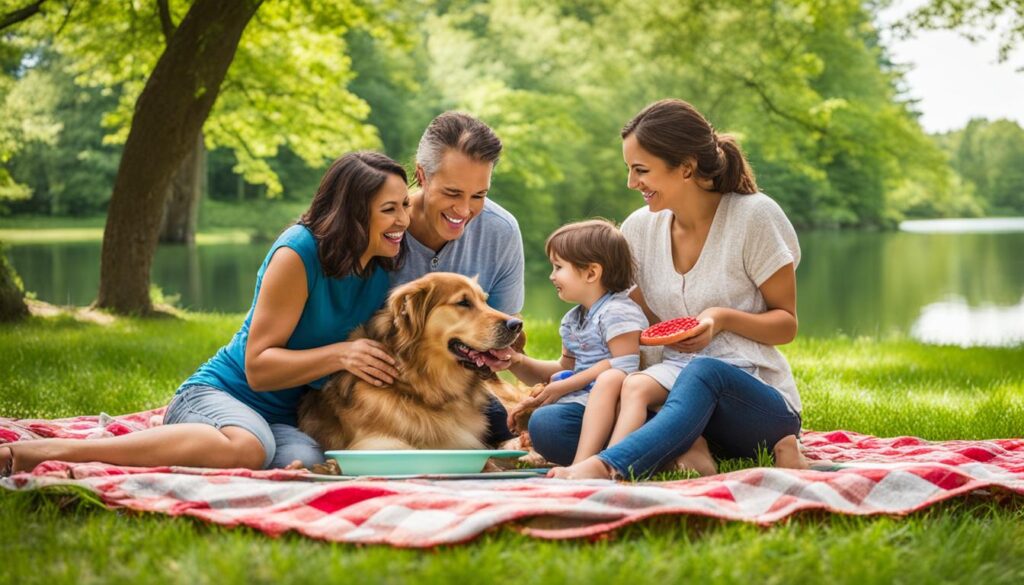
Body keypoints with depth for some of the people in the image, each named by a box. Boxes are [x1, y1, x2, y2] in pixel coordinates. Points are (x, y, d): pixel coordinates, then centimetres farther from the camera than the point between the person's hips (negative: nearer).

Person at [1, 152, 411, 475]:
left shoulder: (384, 264, 4)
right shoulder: (298, 252, -15)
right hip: (217, 392, -5)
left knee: (304, 460, -33)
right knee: (247, 446, -42)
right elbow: (258, 367, -14)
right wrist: (339, 354, -25)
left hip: (285, 417, 5)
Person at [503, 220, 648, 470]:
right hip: (583, 402, 10)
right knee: (540, 421, -9)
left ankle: (583, 462, -52)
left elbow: (624, 364, -16)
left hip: (613, 402, -10)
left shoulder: (617, 312, -7)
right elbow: (566, 367, 30)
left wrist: (565, 386, -12)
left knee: (610, 379, -40)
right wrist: (519, 363, 14)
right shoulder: (572, 320, 22)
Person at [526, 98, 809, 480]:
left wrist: (723, 318, -20)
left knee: (703, 373, -43)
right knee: (545, 425, -19)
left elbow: (786, 324, 1)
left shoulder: (754, 216, -5)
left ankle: (605, 466, -59)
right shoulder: (640, 227, 8)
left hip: (757, 400, -5)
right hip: (676, 396, 5)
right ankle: (685, 450, -31)